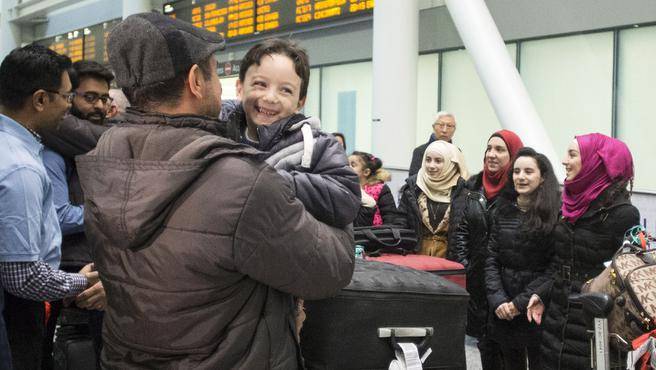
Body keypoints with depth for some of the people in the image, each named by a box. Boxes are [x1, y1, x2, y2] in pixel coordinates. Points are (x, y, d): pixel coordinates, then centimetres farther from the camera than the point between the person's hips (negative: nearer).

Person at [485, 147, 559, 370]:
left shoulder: (557, 213, -8)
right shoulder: (502, 211, 7)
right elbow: (492, 261, 5)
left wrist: (521, 302, -14)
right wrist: (498, 300, -8)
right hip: (504, 313, 4)